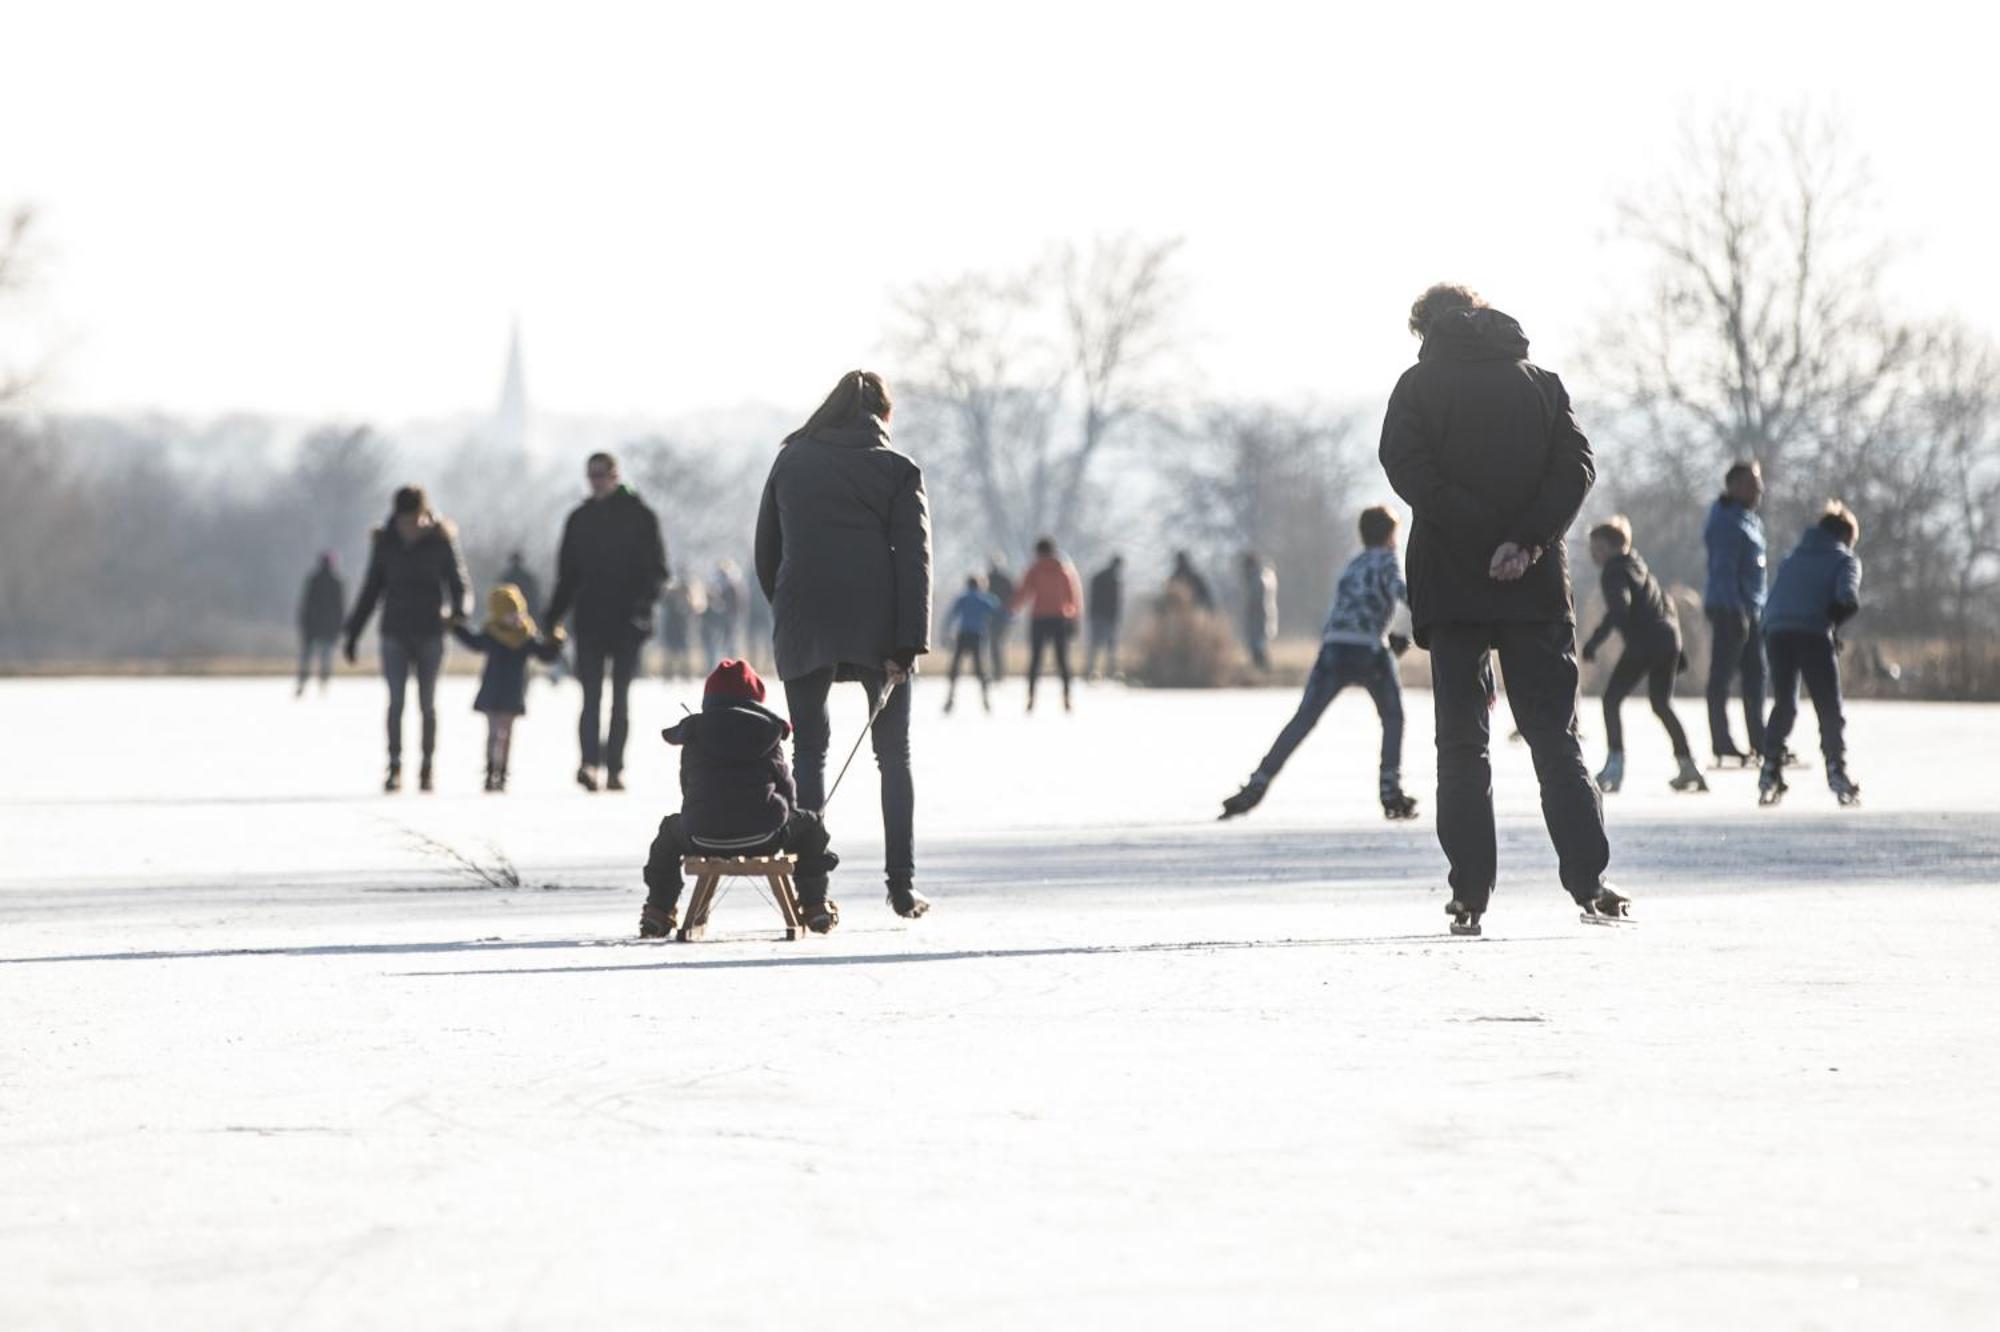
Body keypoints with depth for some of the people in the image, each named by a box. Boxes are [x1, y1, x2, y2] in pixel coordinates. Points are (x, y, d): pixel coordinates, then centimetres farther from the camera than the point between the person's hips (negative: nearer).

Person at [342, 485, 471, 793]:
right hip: (394, 634, 1)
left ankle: (426, 768, 11)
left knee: (427, 704, 3)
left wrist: (458, 611, -21)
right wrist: (353, 633, 7)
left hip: (430, 633, -1)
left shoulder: (441, 541, -4)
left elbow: (458, 581, 0)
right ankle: (394, 767, -2)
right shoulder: (385, 542, 1)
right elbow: (371, 589, 8)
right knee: (396, 701, -5)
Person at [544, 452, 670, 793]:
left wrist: (644, 600, -18)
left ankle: (615, 768, 5)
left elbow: (657, 569, -1)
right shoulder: (580, 519, 12)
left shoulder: (639, 515, 2)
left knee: (620, 697, 2)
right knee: (592, 694, -9)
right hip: (590, 620, 2)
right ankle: (588, 760, -19)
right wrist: (554, 617, 7)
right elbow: (567, 574, 15)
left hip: (628, 621, -2)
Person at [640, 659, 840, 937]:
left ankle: (658, 909, 30)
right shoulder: (768, 731, 9)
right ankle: (816, 905, 25)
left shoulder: (694, 735, 12)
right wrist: (781, 816, 30)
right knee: (809, 825, 28)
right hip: (763, 836, -1)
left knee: (670, 829, 35)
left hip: (702, 839, 1)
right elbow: (786, 786, 10)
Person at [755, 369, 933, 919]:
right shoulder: (898, 471, 2)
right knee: (894, 754, 11)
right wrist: (909, 644, -9)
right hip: (876, 627, -1)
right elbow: (914, 560, -6)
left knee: (808, 751, 5)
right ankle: (902, 884, 7)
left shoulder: (791, 462, 8)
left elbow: (766, 551, 11)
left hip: (803, 626, 1)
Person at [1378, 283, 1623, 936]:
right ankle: (1589, 882, -5)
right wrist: (1527, 540, -13)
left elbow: (1407, 467, -13)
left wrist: (1485, 537, -13)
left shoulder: (1419, 385, 2)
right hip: (1536, 588, 2)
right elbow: (1576, 464, -4)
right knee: (1555, 737, 5)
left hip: (1449, 584, -2)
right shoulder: (1541, 381, 9)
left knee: (1461, 743, 4)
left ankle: (1470, 894, -1)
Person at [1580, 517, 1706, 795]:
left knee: (1611, 699, -2)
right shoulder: (1638, 567, 23)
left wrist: (1594, 641, -23)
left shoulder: (1615, 573, -5)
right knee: (1661, 703, 19)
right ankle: (1688, 767, 18)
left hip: (1642, 643, -9)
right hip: (1668, 640, 9)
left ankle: (1615, 765, -13)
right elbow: (1666, 602, 29)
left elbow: (1619, 608, -22)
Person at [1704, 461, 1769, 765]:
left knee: (1755, 674, 10)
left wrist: (1762, 611, 19)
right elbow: (1723, 571, -18)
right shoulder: (1727, 523, -12)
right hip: (1728, 608, -10)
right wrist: (1735, 611, -23)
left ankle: (1759, 740, 15)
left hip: (1752, 610, 10)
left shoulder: (1752, 521, 18)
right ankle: (1721, 743, -3)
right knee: (1723, 675, -5)